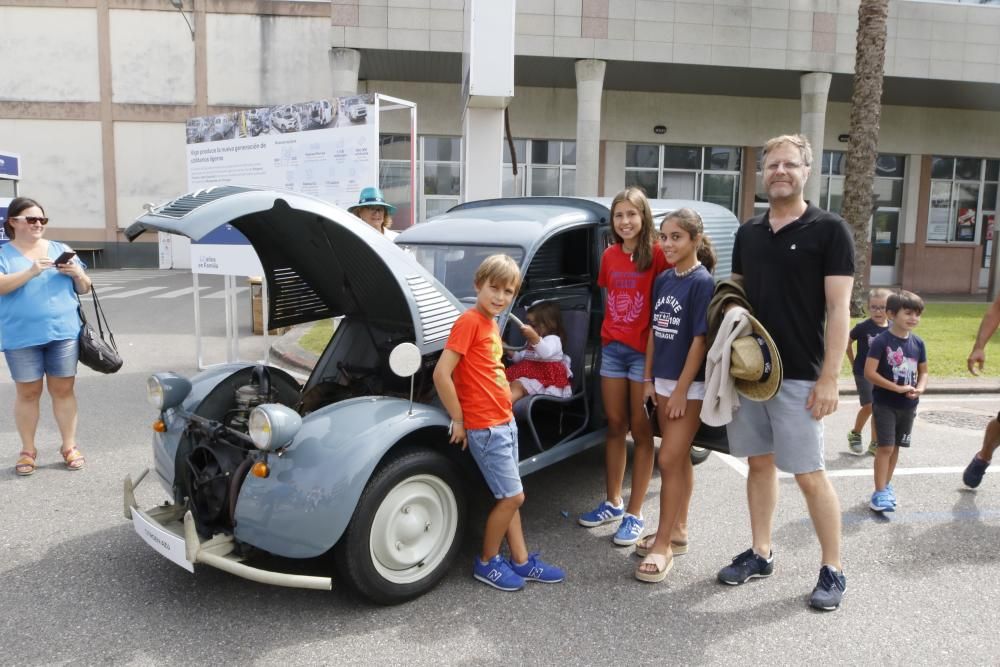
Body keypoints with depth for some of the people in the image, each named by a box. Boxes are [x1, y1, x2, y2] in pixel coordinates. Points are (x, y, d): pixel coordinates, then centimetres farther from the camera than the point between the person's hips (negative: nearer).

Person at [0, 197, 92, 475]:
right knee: (28, 393, 5)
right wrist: (31, 272, -24)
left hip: (63, 333, 2)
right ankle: (28, 450, 16)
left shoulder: (61, 250, 11)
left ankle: (69, 446, 14)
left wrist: (77, 274, -9)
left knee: (63, 390, 5)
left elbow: (84, 289, 13)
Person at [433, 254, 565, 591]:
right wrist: (458, 420, -17)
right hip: (485, 427, -9)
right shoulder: (469, 321, -17)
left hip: (505, 422, 9)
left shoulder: (491, 323, 10)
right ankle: (487, 562, 16)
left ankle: (521, 561, 26)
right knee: (513, 496, -1)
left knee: (508, 496, 15)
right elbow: (441, 374, -23)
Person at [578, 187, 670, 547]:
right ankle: (613, 502, 27)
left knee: (641, 431, 4)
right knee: (615, 426, 14)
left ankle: (634, 513, 13)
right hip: (612, 347, 6)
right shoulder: (610, 255, 7)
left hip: (645, 350, -5)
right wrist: (607, 335, 10)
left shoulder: (657, 254, -11)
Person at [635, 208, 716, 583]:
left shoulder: (702, 282, -13)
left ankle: (663, 545, 3)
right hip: (664, 380, 7)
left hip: (689, 384, -7)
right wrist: (649, 379, 9)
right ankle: (677, 531, 27)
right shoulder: (663, 280, 7)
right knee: (680, 457, 16)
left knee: (669, 460, -7)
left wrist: (681, 390, -16)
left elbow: (700, 339, -16)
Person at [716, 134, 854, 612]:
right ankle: (760, 554, 26)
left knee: (809, 475, 0)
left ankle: (832, 571, 15)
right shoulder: (748, 233, 10)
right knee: (759, 464, 13)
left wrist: (829, 378, -15)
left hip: (799, 376, -5)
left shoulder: (829, 230, -5)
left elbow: (838, 310, -9)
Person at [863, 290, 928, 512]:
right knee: (886, 447, -7)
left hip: (908, 405, 6)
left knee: (896, 447, 15)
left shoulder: (918, 343, 3)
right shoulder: (881, 341, -15)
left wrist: (920, 388, -9)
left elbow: (923, 371, 12)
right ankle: (880, 492, -3)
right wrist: (898, 388, -20)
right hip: (884, 404, -5)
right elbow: (869, 373, -19)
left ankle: (886, 484, 30)